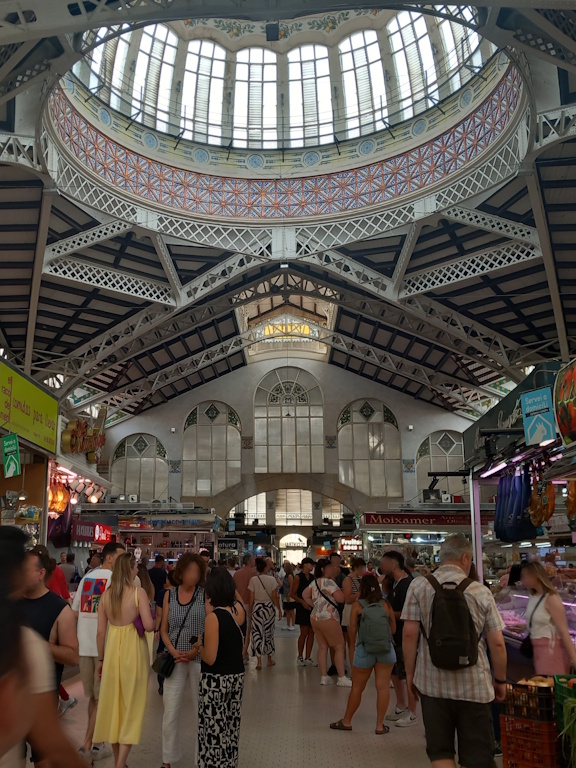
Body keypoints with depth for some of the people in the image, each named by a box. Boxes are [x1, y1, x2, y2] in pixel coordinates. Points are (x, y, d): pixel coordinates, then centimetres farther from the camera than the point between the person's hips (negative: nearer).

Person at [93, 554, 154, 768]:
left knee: (113, 703, 17)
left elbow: (101, 631, 4)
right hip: (133, 650, -4)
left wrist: (101, 658, 15)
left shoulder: (106, 594, 0)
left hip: (112, 649, 4)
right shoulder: (138, 592, -12)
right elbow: (149, 625, -19)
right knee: (131, 705, 7)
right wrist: (154, 620, 4)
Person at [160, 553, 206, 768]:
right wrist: (173, 651, -8)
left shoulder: (205, 595, -5)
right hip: (176, 659, 2)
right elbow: (164, 629, 6)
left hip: (199, 658, -2)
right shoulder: (169, 594, 2)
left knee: (200, 709, 8)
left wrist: (195, 651, -13)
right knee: (170, 712, 7)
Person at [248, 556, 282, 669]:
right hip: (269, 607, 1)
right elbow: (275, 597, -4)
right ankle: (270, 659, 25)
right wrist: (279, 609, 6)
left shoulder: (253, 580, -7)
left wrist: (250, 611, 6)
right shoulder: (272, 579, -7)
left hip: (257, 608, -1)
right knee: (269, 633, 14)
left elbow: (250, 598, -4)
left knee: (257, 634, 4)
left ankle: (259, 662, 2)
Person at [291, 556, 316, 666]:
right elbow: (293, 594, -8)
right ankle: (300, 657, 12)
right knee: (304, 633, -3)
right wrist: (302, 601, -20)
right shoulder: (298, 577, -6)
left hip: (312, 607, 6)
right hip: (302, 608, -6)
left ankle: (308, 658, 13)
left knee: (311, 633, 5)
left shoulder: (313, 577, 11)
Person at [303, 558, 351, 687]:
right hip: (328, 618, -8)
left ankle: (324, 677, 14)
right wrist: (334, 580, -7)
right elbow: (341, 598, -20)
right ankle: (342, 678, 1)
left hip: (315, 617, 8)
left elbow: (305, 595, 15)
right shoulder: (329, 582, -16)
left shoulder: (314, 582, 9)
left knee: (322, 647, 12)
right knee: (339, 647, 0)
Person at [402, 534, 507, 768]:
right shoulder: (481, 591, -4)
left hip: (433, 683, 1)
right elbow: (497, 643, -2)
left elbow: (409, 633, -7)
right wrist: (500, 680, 12)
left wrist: (410, 672, 5)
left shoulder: (418, 586, -4)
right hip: (474, 685, 0)